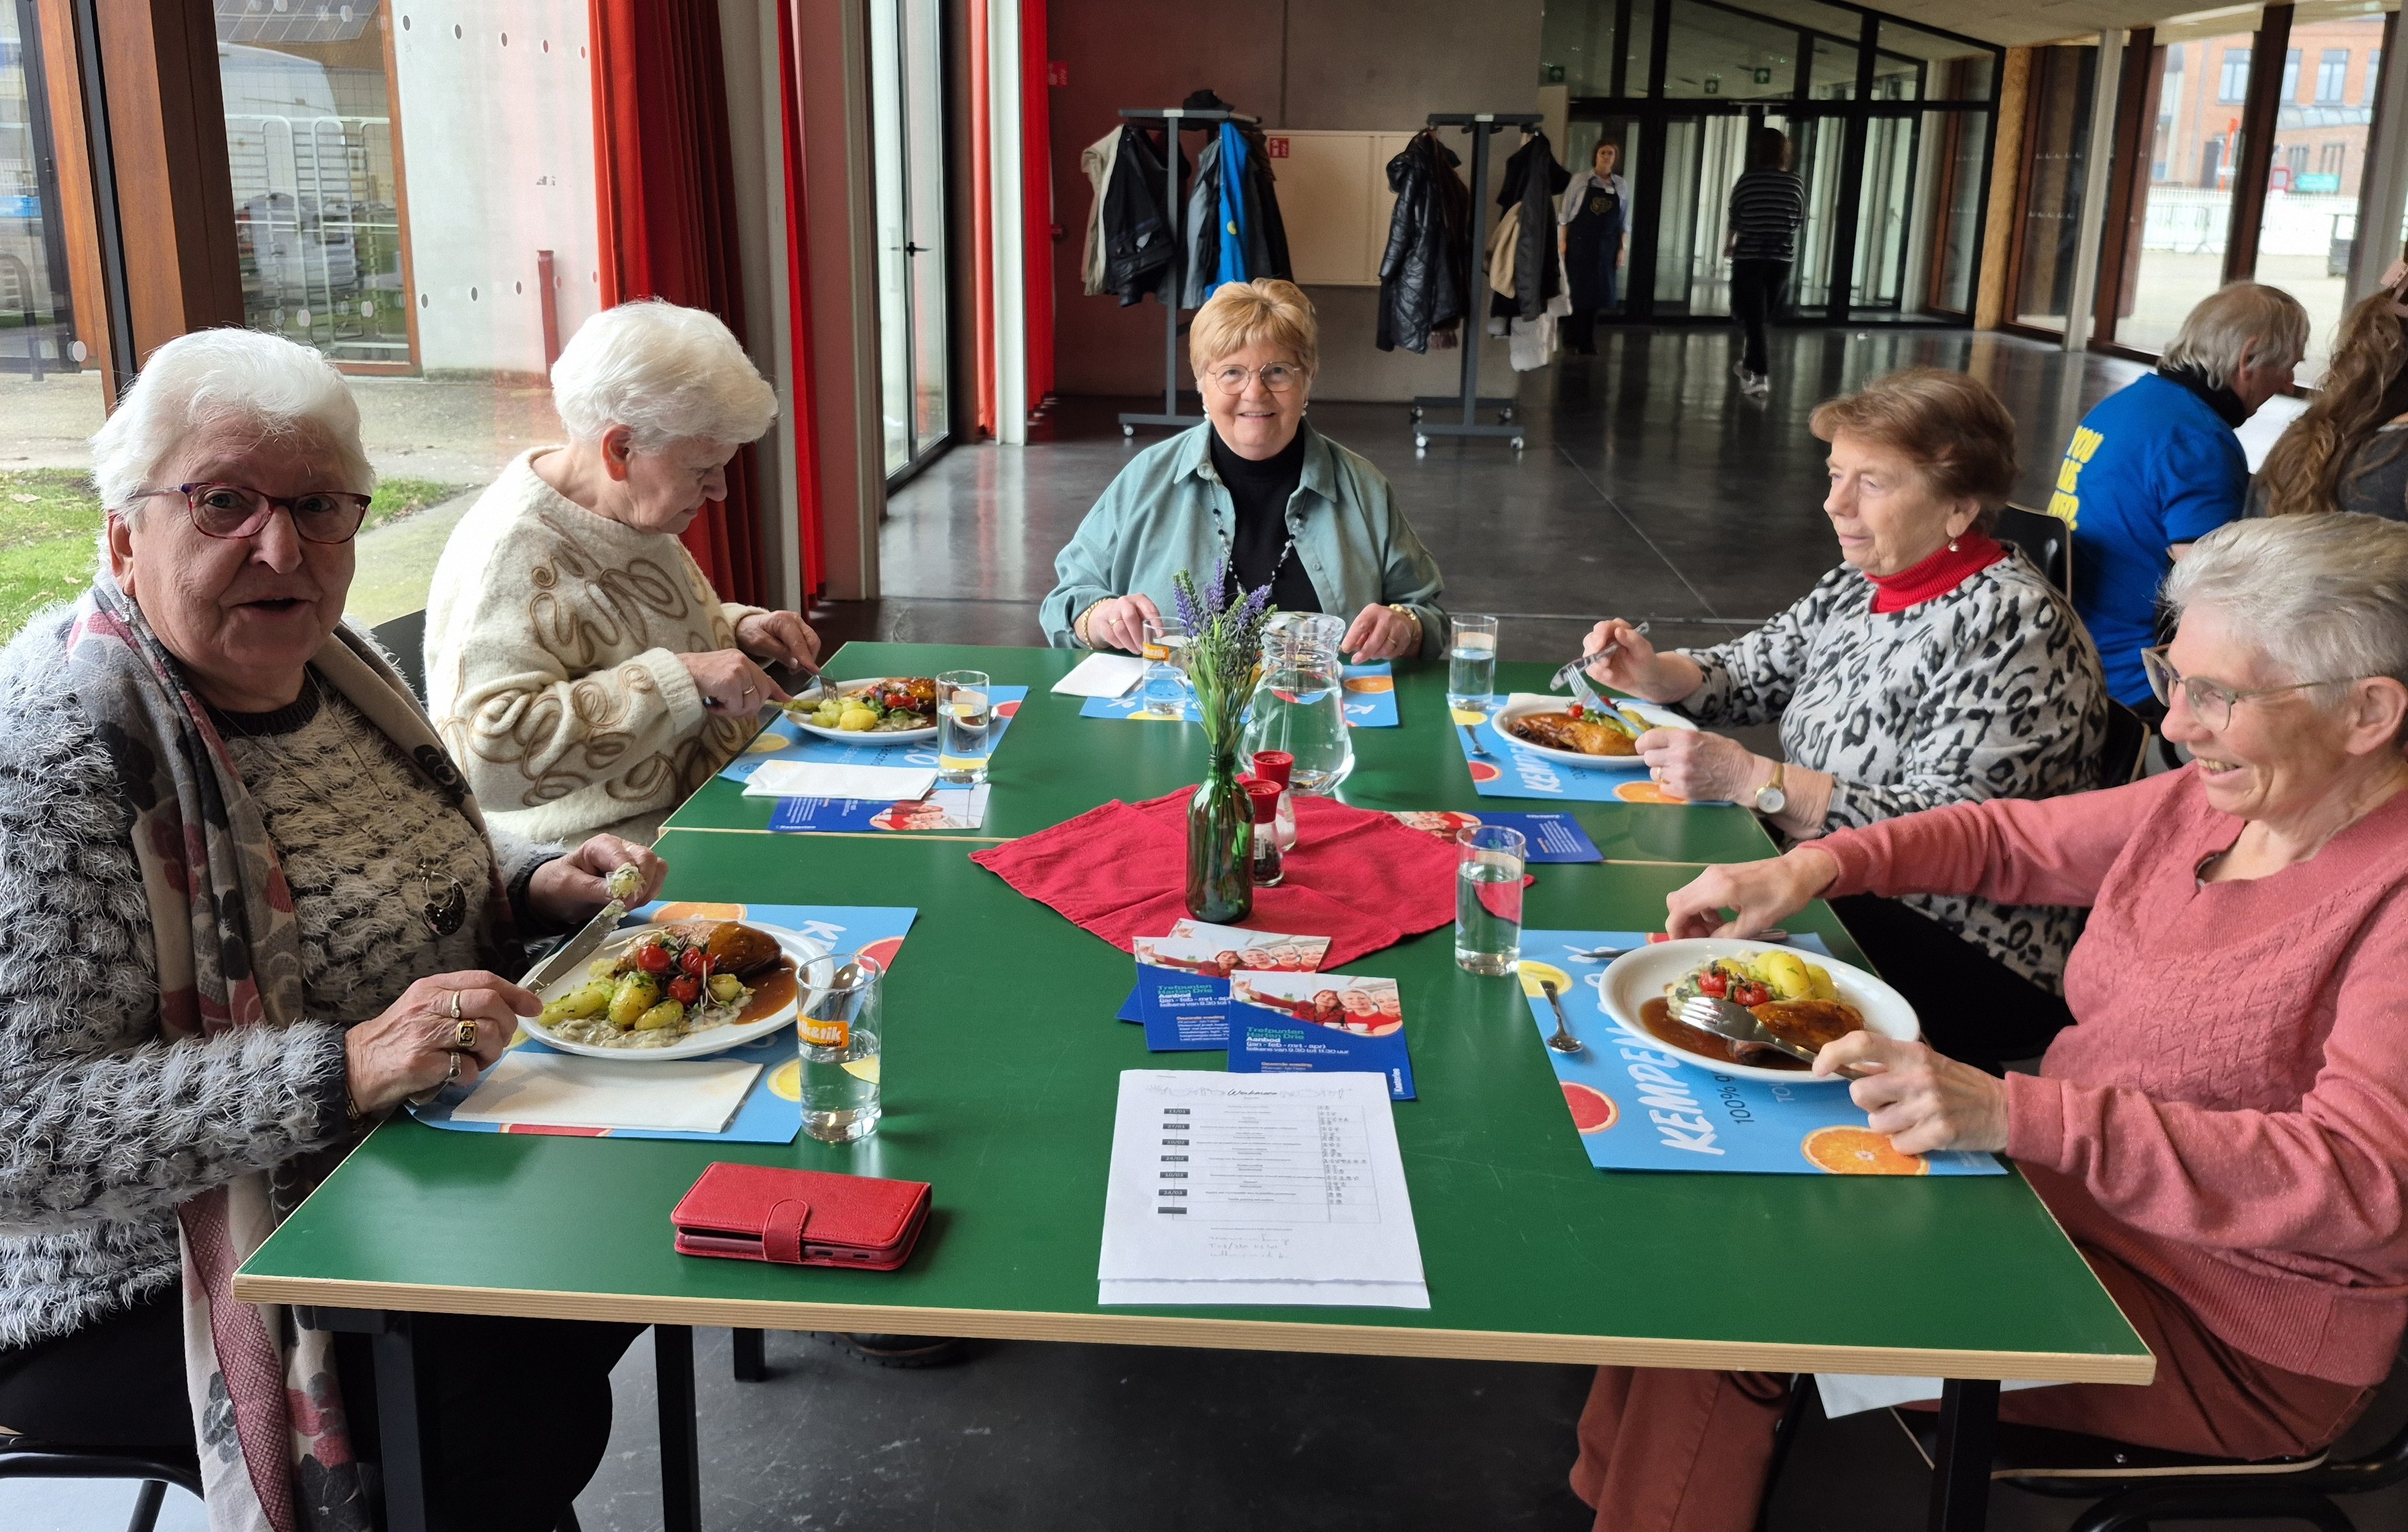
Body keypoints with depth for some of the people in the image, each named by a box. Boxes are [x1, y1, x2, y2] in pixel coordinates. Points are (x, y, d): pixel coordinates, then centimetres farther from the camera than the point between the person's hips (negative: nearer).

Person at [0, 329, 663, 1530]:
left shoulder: (331, 663, 2)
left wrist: (534, 884, -1)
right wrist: (343, 1070, -36)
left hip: (399, 1183, 8)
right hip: (146, 1286, -8)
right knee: (529, 1398, -21)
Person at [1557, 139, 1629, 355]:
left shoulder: (1621, 186, 6)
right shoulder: (1580, 180, -1)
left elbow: (1624, 222, 9)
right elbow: (1565, 214, 0)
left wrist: (1622, 248, 5)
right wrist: (1564, 242, -5)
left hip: (1606, 247, 2)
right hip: (1579, 242, -2)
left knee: (1597, 292, 4)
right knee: (1575, 290, 0)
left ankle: (1587, 343, 12)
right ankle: (1571, 339, 12)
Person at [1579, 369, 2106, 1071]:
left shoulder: (2011, 623, -18)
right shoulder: (1860, 584, 8)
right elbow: (1755, 671, 22)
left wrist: (1750, 779, -32)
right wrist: (1654, 672, 0)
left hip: (1969, 961, -8)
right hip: (1832, 891, 8)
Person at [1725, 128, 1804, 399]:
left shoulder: (1746, 182, -7)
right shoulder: (1796, 184, -3)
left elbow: (1734, 220, 2)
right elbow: (1800, 220, 9)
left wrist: (1728, 245, 20)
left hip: (1748, 257, -2)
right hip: (1782, 259, 2)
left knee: (1751, 317, 0)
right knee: (1763, 317, 18)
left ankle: (1760, 375, -10)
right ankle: (1750, 364, 33)